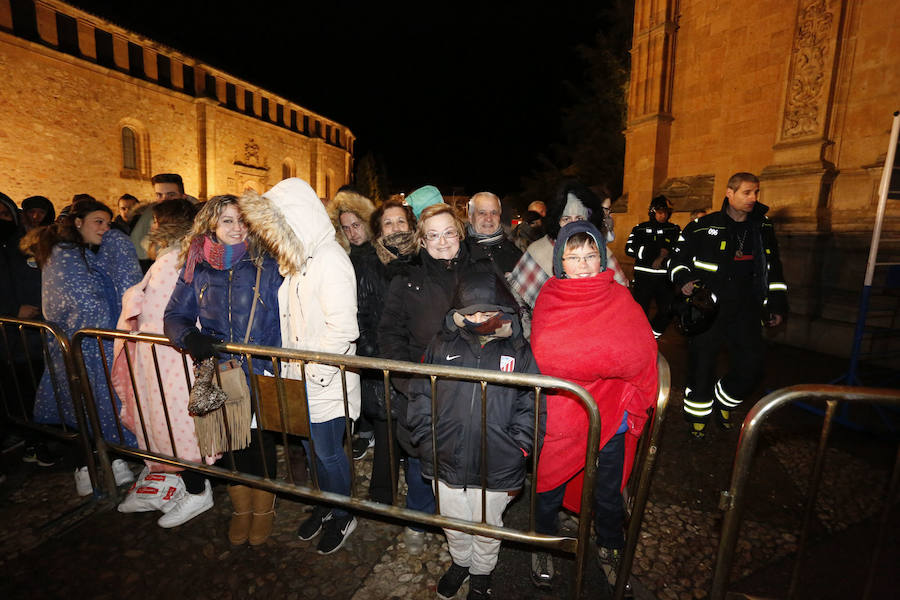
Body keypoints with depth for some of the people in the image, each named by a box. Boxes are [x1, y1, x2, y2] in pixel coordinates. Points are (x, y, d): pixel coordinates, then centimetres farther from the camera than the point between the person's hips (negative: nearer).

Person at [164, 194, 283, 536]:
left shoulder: (266, 265, -7)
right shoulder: (196, 268, 2)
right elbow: (175, 315, 7)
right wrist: (190, 337, -15)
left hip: (260, 375, -2)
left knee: (259, 443, 12)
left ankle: (263, 508, 38)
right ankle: (240, 508, 43)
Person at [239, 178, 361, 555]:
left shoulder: (330, 260, -20)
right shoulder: (299, 258, 8)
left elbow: (343, 329, -26)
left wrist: (312, 373, -20)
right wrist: (289, 366, 7)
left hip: (325, 382, -8)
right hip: (301, 378, 8)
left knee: (328, 452, 10)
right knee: (313, 448, 22)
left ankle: (343, 517, 35)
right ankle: (327, 506, 45)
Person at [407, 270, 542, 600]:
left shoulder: (519, 351, -7)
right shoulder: (443, 344, -5)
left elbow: (530, 408, -4)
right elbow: (421, 395, 0)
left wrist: (516, 452, -9)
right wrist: (426, 442, -5)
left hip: (496, 469, -1)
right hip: (447, 463, 2)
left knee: (488, 528, 23)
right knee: (454, 525, 25)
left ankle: (481, 572, 54)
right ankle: (460, 562, 57)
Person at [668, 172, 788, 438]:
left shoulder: (764, 228, 10)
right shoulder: (704, 226, -4)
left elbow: (773, 268, 18)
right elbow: (679, 254, 3)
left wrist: (777, 305, 16)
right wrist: (683, 279, -16)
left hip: (746, 311, 4)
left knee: (750, 366, 5)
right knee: (701, 365, 1)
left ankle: (723, 403, 32)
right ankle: (697, 417, 21)